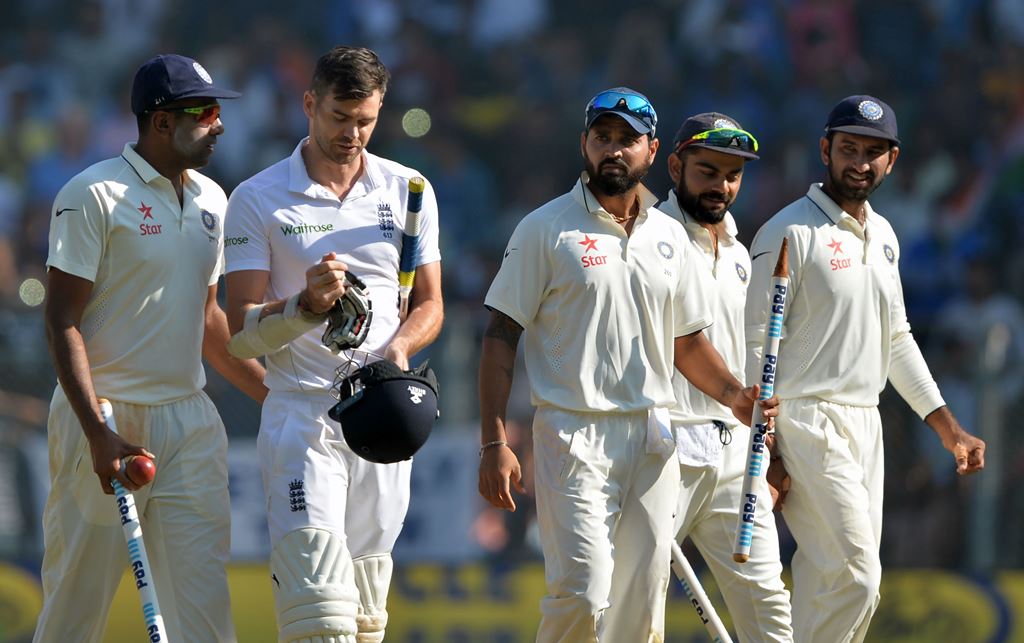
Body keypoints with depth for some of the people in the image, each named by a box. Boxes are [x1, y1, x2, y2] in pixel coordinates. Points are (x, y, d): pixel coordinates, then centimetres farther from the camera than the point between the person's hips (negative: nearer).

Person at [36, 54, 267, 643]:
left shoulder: (211, 200, 13)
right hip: (106, 418, -6)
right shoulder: (94, 195, -9)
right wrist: (97, 433, -21)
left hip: (189, 421, 6)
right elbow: (63, 321, -12)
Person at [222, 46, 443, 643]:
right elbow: (242, 331, -4)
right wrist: (307, 305, -23)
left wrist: (399, 348, -8)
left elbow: (430, 303, 14)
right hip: (302, 413, -4)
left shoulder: (408, 190, 10)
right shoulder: (258, 200, 0)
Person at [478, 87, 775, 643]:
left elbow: (687, 340, 21)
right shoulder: (546, 230, -2)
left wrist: (732, 394, 1)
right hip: (573, 437, -5)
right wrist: (494, 444, -12)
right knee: (582, 594, -17)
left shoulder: (668, 236, 13)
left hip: (651, 439, 5)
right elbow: (501, 336, -4)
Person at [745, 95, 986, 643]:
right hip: (806, 425, -8)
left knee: (828, 584, 6)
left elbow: (896, 339, 24)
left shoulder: (883, 236, 16)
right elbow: (754, 345, -13)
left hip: (864, 427, 8)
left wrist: (947, 428, 21)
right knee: (856, 578, -16)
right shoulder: (790, 233, -10)